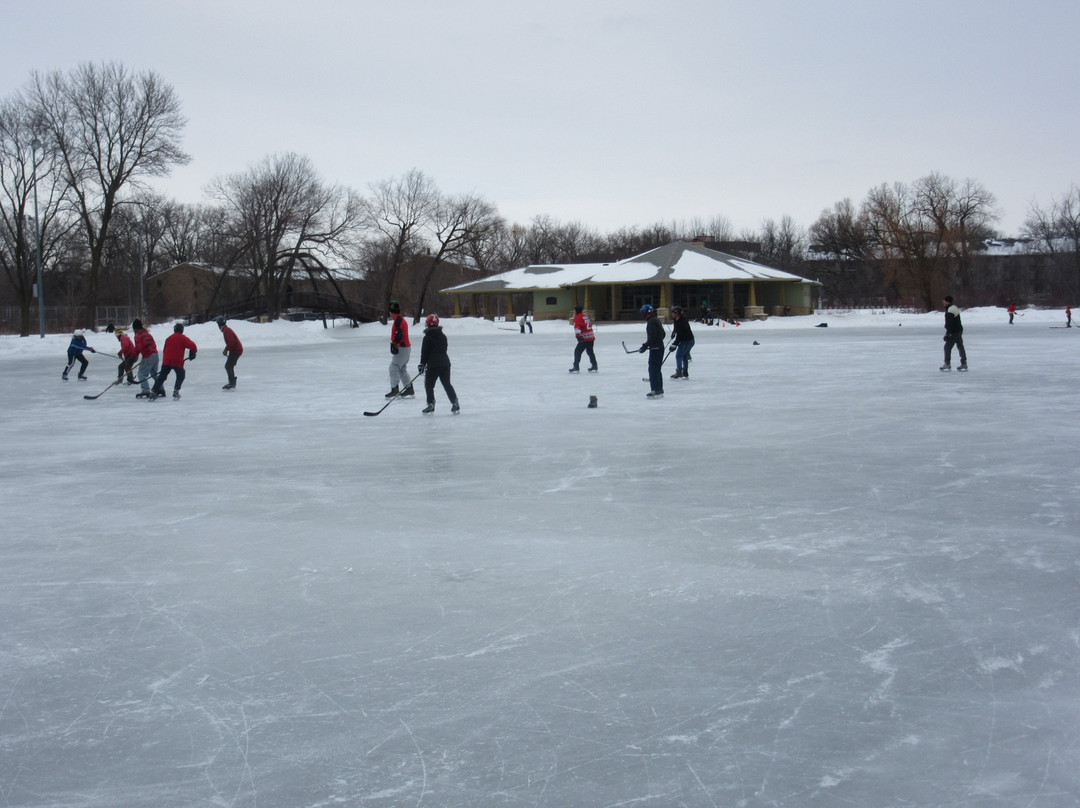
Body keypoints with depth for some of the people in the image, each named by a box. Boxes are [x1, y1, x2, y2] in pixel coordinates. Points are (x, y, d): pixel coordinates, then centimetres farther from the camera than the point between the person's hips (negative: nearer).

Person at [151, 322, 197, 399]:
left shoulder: (169, 338, 16)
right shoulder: (183, 338, 0)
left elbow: (164, 350, 20)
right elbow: (192, 346, -11)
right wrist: (192, 353, 6)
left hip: (166, 361, 4)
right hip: (177, 362, -4)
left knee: (162, 376, 10)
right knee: (181, 376, 16)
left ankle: (154, 391, 1)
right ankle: (176, 391, 3)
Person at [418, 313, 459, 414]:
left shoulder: (427, 338, -8)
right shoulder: (443, 336, 9)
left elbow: (424, 353, -7)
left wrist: (422, 364, 1)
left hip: (433, 365, -6)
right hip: (445, 363, 6)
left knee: (429, 385, 6)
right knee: (447, 384, 11)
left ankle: (431, 404, 0)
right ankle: (455, 403, 4)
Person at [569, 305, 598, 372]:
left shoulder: (578, 317, -7)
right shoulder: (586, 316, 19)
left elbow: (577, 326, -22)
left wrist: (578, 335, -31)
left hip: (585, 338, -9)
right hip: (591, 337, 9)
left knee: (577, 351, -4)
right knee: (590, 352, 20)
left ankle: (576, 368, -9)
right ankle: (595, 367, 24)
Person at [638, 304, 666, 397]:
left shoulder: (651, 322, -16)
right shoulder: (656, 320, 15)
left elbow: (652, 336, -23)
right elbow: (663, 334, 23)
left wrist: (645, 346, -21)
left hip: (655, 349, -10)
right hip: (660, 347, 10)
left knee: (653, 369, -8)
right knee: (656, 369, 16)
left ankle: (656, 390, -10)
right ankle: (659, 389, 22)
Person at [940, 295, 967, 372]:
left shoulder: (950, 311, -20)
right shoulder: (954, 308, 13)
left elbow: (950, 324, -24)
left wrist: (947, 334, -22)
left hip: (954, 332, -10)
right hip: (959, 330, 10)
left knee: (947, 347, -3)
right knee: (960, 346, 12)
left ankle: (947, 364, -2)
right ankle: (964, 364, 15)